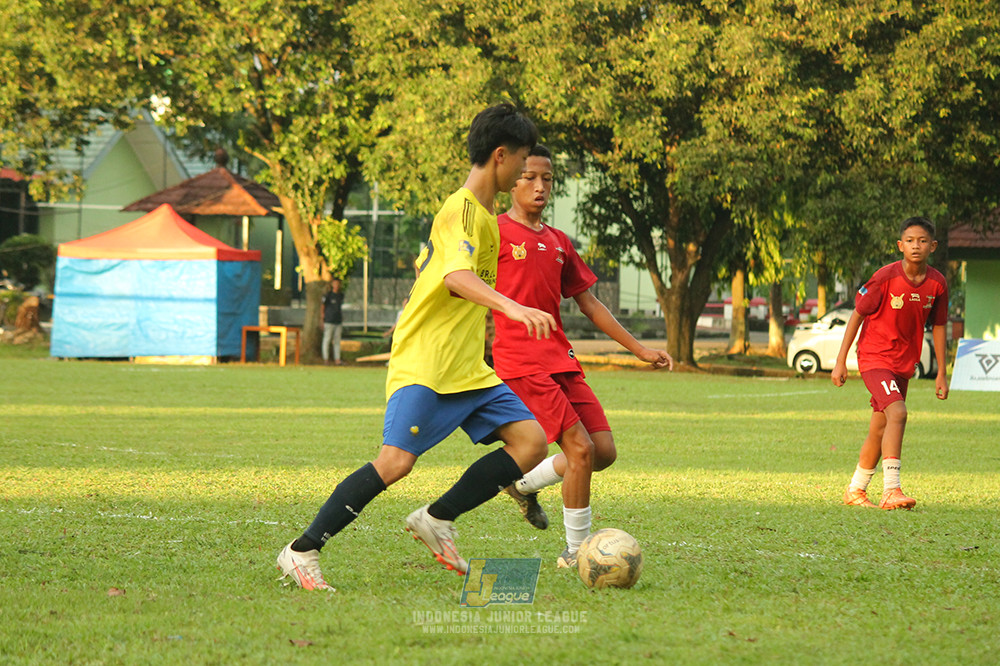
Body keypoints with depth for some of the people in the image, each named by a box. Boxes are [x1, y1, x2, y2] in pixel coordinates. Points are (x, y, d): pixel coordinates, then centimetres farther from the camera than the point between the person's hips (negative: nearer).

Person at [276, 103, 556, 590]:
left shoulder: (484, 215, 18)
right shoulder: (461, 211, -13)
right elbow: (456, 276, -32)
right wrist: (513, 308, -46)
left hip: (468, 369, 9)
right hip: (423, 365, -9)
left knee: (530, 441, -4)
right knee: (397, 460, -21)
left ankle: (437, 520, 3)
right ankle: (302, 552, -11)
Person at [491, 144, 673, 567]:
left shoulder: (558, 243, 18)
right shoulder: (497, 232, -2)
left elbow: (589, 304, 23)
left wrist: (640, 349, 21)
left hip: (560, 360, 7)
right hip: (521, 364, -7)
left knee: (604, 451, -1)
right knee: (581, 448, -17)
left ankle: (525, 484, 23)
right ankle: (576, 552, -6)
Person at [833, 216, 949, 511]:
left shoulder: (937, 283, -4)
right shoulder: (885, 277, -17)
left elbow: (938, 326, 8)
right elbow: (857, 314, -9)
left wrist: (942, 373, 10)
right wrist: (840, 361, -9)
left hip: (904, 362, 6)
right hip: (874, 356, -6)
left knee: (880, 429, 13)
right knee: (897, 412, -25)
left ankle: (855, 491, 30)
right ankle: (891, 490, -28)